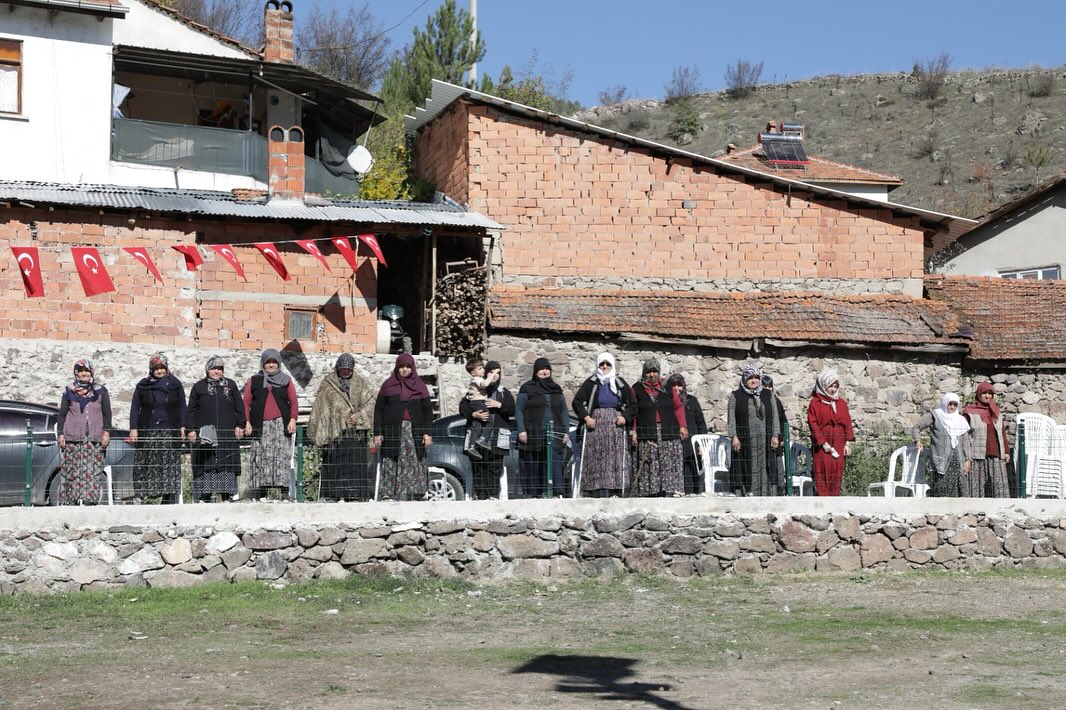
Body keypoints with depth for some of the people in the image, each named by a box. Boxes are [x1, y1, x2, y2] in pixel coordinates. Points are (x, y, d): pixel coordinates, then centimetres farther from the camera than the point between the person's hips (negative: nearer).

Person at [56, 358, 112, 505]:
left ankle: (89, 499, -13)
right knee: (71, 470, -5)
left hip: (94, 438, 0)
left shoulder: (101, 391, 10)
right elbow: (62, 414, 12)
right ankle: (69, 501, -5)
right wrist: (61, 434, 3)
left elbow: (107, 414, 9)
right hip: (73, 438, 0)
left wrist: (106, 432, -1)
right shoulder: (69, 392, 11)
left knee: (93, 470, -9)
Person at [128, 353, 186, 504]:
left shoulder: (175, 384, 9)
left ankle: (169, 498, -5)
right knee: (146, 464, -6)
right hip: (148, 431, 0)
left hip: (170, 431, 0)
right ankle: (141, 496, -3)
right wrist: (133, 428, 0)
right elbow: (135, 407, 8)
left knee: (170, 464, -5)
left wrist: (182, 426, 3)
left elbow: (182, 407, 11)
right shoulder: (142, 385, 8)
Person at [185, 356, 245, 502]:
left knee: (226, 465, -1)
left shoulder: (231, 385, 11)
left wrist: (240, 426, 2)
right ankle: (205, 497, -1)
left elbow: (239, 407, 11)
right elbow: (191, 411, 7)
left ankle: (226, 496, 2)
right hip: (204, 434, -1)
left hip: (227, 434, 1)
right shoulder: (198, 387, 9)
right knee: (206, 466, -3)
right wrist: (190, 429, -1)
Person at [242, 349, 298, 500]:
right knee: (261, 459, -4)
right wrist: (247, 422, 0)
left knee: (282, 457, -10)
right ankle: (259, 495, -4)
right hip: (261, 427, 0)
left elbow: (294, 402, 10)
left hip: (281, 424, 0)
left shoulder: (286, 381, 14)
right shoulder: (254, 381, 14)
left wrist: (293, 419, -4)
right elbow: (246, 403, 11)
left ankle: (284, 491, -13)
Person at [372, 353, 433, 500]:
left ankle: (413, 496, -4)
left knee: (414, 465, -5)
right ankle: (392, 496, -7)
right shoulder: (388, 386, 9)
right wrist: (378, 433, -3)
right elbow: (378, 410, 6)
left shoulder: (420, 387, 11)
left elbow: (428, 410, 9)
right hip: (392, 432, -1)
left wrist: (427, 433, -2)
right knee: (393, 466, -7)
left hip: (414, 431, 1)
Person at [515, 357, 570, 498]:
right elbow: (518, 410, 2)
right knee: (533, 467, -1)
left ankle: (559, 494, -15)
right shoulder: (527, 388, 5)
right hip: (533, 435, -2)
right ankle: (532, 494, 4)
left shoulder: (556, 389, 16)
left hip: (554, 436, 2)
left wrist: (566, 432, 7)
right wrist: (521, 430, -9)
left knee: (555, 465, -9)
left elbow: (564, 412, 17)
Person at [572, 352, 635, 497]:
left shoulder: (620, 384, 10)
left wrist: (625, 417, -2)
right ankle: (597, 494, -7)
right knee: (596, 461, -6)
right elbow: (577, 401, 3)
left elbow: (632, 405, 15)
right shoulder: (591, 383, 4)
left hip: (615, 427, 2)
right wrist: (586, 417, -9)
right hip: (595, 426, -2)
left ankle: (614, 493, -4)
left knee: (615, 461, -5)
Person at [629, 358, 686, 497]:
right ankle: (650, 492, -6)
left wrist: (683, 426, 6)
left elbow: (679, 406, 17)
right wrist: (633, 432, -5)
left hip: (669, 433, 2)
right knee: (649, 467, -6)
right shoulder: (637, 389, 8)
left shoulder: (667, 388, 14)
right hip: (647, 435, -1)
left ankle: (672, 490, -11)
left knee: (670, 464, -7)